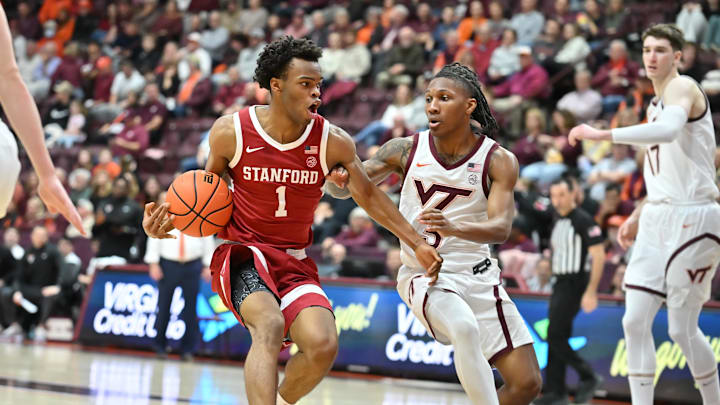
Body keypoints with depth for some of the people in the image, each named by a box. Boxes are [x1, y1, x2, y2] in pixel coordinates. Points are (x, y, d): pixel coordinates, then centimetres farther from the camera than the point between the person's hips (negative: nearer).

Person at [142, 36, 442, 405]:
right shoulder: (230, 132, -7)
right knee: (269, 324, -33)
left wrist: (417, 243, 7)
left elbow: (369, 197, 10)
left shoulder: (333, 142, -5)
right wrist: (169, 218, -9)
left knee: (323, 345, -20)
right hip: (242, 254, -3)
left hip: (294, 264, 3)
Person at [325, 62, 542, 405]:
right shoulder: (406, 150, -3)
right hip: (424, 274, -2)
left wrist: (454, 228, -39)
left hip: (478, 274, 2)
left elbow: (501, 229, -18)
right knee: (465, 327, -36)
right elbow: (346, 189, -2)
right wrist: (339, 177, -28)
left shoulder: (498, 161, -5)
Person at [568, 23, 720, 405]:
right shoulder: (655, 105, 19)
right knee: (635, 321, -2)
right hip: (658, 219, 9)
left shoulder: (682, 87, -10)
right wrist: (638, 216, 21)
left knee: (683, 329, -4)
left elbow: (668, 130, -34)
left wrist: (602, 134, -33)